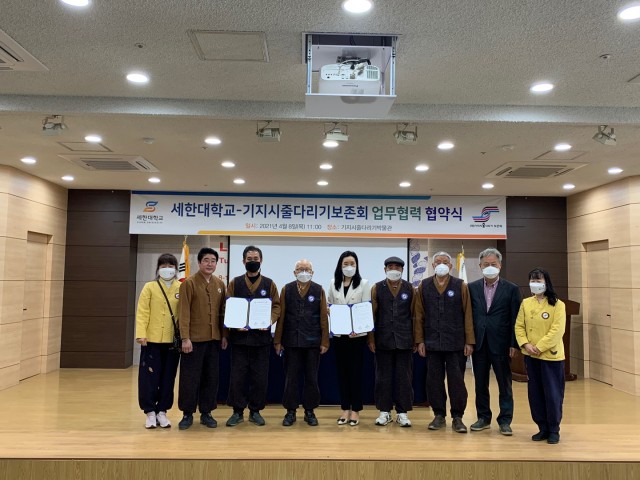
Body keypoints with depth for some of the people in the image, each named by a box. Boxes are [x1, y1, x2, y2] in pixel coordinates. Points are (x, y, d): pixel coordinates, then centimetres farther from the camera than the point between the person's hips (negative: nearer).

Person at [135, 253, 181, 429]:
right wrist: (141, 334, -15)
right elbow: (142, 312, -5)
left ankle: (161, 411, 20)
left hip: (173, 341, 2)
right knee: (149, 377, 2)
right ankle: (150, 412, 15)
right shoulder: (149, 287, 0)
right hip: (152, 340, -2)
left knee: (168, 378, 8)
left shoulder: (182, 289, 4)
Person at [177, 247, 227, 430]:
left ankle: (206, 412, 20)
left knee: (212, 377, 9)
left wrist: (224, 335, 9)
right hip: (194, 338, -4)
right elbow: (184, 312, -9)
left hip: (214, 338, 5)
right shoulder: (189, 283, -6)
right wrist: (185, 338, -14)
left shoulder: (220, 284, 9)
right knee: (190, 377, 2)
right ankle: (187, 414, 16)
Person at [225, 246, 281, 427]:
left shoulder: (269, 284, 7)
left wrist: (269, 321, -13)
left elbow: (277, 306, 5)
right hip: (239, 337, 0)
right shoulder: (234, 283, 6)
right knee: (237, 376, 3)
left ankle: (255, 411, 19)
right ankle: (237, 411, 16)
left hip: (261, 337, 1)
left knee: (260, 377, 6)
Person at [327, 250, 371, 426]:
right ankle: (345, 409, 17)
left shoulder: (363, 284, 0)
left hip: (357, 333, -3)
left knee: (356, 371, 1)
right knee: (342, 371, 7)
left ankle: (356, 410, 11)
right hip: (338, 333, 3)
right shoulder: (333, 285, 9)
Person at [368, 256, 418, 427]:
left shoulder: (410, 289, 5)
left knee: (404, 377, 4)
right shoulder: (376, 288, 3)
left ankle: (402, 412, 13)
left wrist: (415, 339, 1)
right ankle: (384, 411, 16)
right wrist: (371, 339, -2)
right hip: (383, 339, 0)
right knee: (383, 376, 5)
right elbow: (372, 315, 2)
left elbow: (414, 315, 5)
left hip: (404, 340, 0)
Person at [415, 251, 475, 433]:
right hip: (432, 342, 2)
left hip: (456, 343, -1)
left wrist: (469, 341, -4)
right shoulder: (424, 286, 5)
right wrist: (420, 340, 1)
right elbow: (419, 315, 5)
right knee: (434, 380, 7)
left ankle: (457, 417, 15)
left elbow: (467, 315, 0)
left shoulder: (460, 286, 1)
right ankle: (439, 415, 19)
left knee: (456, 381, 2)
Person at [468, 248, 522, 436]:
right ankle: (483, 417, 24)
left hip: (500, 343, -2)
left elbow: (515, 319, -3)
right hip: (478, 343, 2)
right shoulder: (472, 287, 5)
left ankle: (505, 420, 17)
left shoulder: (511, 289, -1)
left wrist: (514, 344, -7)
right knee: (480, 383, 11)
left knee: (504, 384, 6)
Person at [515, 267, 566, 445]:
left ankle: (554, 430, 18)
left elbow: (557, 330, -15)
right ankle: (543, 428, 23)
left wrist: (539, 347, -19)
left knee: (552, 394, 3)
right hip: (531, 356, 4)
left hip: (551, 356, -4)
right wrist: (525, 344, -11)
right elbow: (519, 326, 4)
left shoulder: (557, 304, -8)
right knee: (535, 393, 10)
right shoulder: (525, 303, 6)